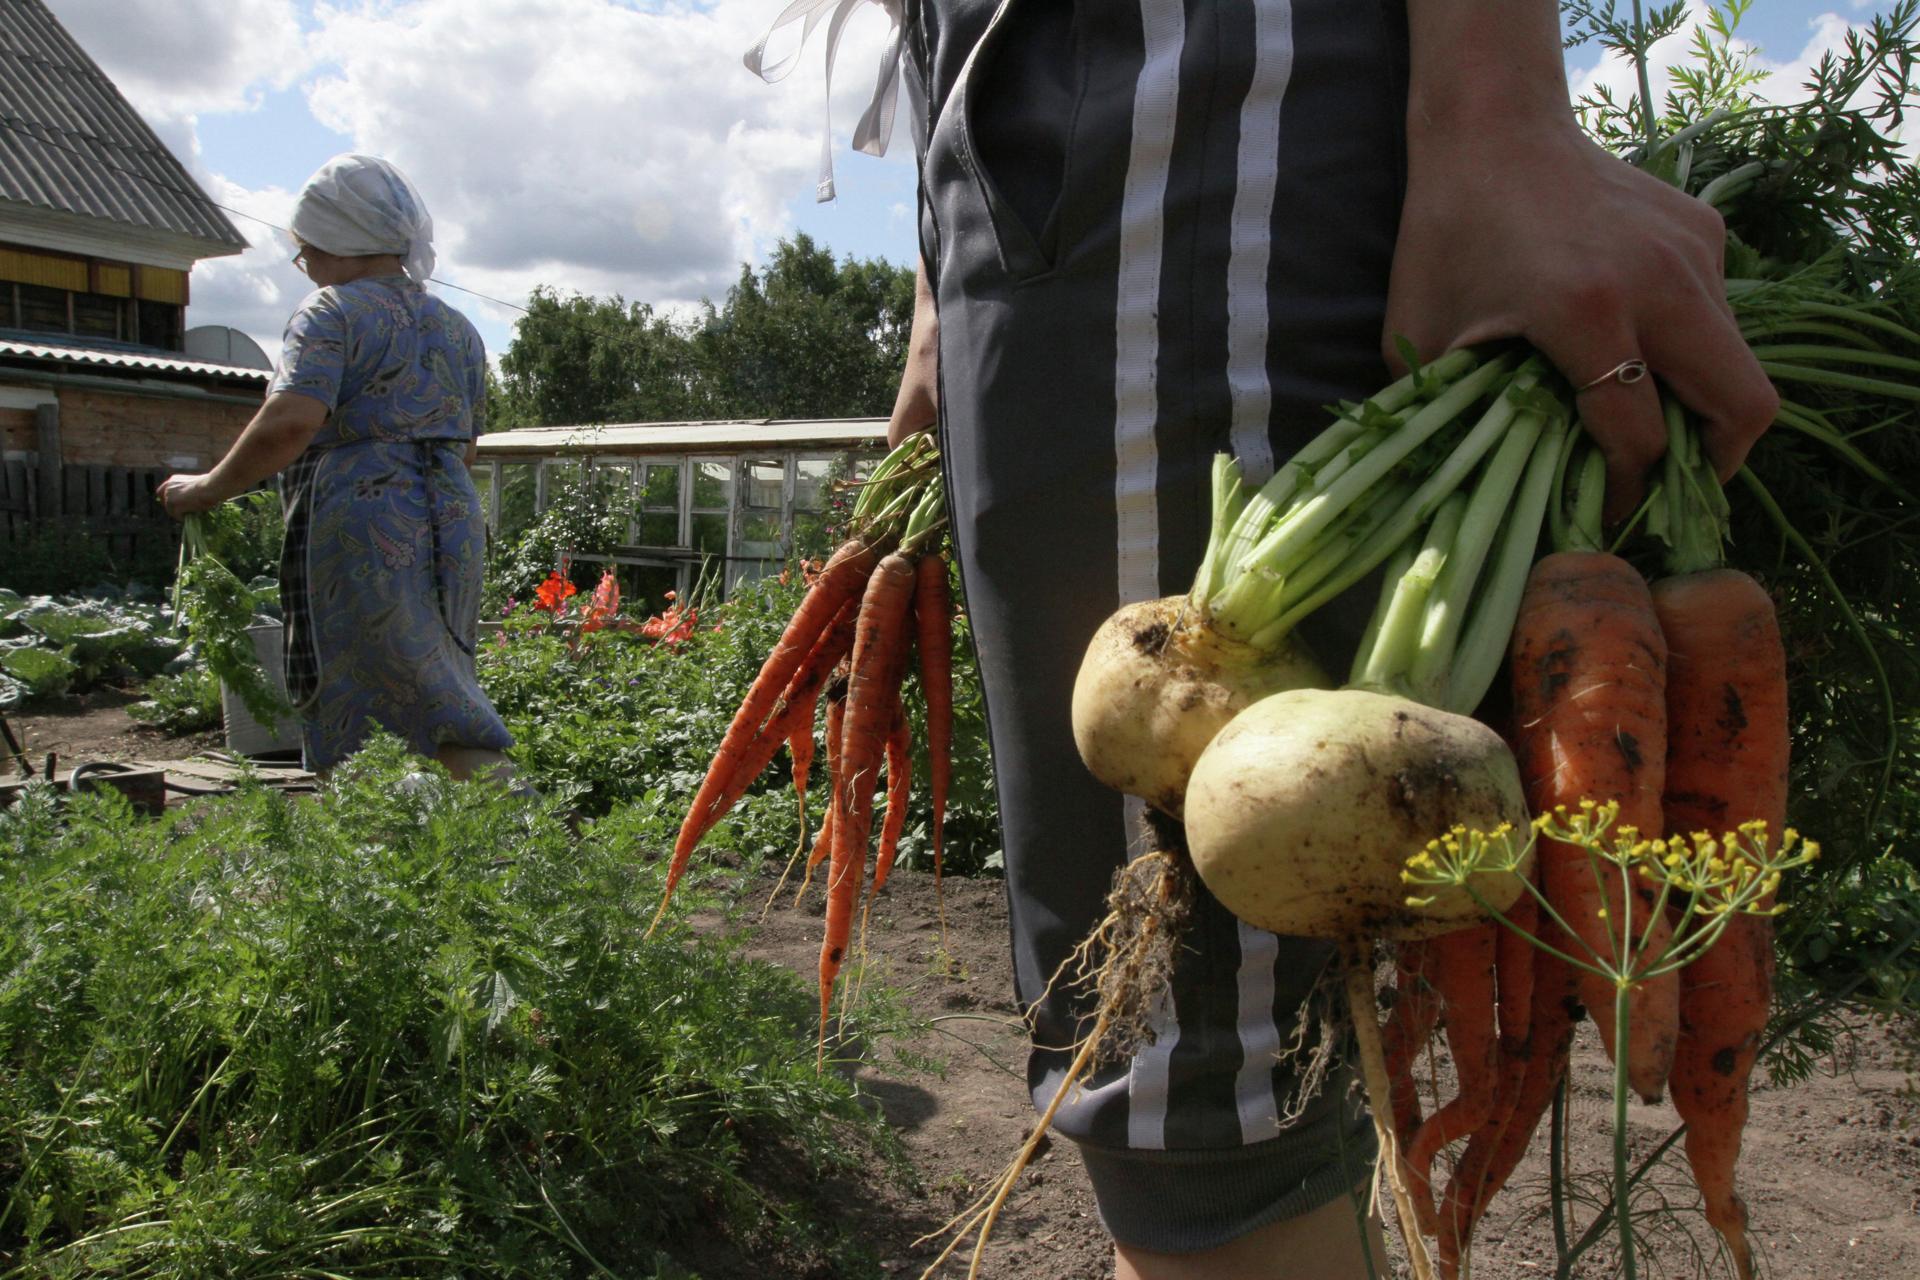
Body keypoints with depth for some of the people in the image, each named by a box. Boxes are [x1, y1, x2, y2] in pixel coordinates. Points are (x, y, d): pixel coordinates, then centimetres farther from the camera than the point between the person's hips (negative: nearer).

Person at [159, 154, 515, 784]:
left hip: (359, 527, -7)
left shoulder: (333, 312, -4)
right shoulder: (457, 328, 19)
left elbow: (291, 420, -18)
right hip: (453, 523, 8)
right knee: (435, 685, 12)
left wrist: (209, 488, -7)